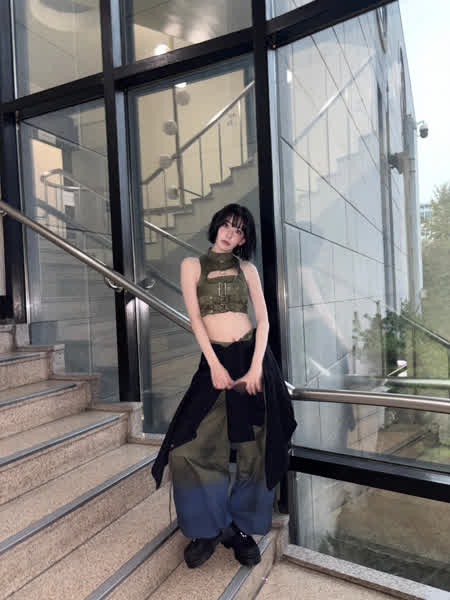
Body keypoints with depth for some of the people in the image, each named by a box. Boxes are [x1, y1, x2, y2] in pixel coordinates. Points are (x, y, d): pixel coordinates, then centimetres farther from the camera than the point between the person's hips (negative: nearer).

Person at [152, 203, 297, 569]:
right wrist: (215, 365, -11)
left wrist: (256, 367, -11)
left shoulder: (247, 269, 9)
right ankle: (209, 528, 16)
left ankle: (243, 529, 22)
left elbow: (263, 319, 2)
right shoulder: (193, 265, 6)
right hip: (215, 360, 0)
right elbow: (195, 318, -2)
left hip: (252, 356, 1)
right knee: (191, 445, -6)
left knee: (254, 448, 4)